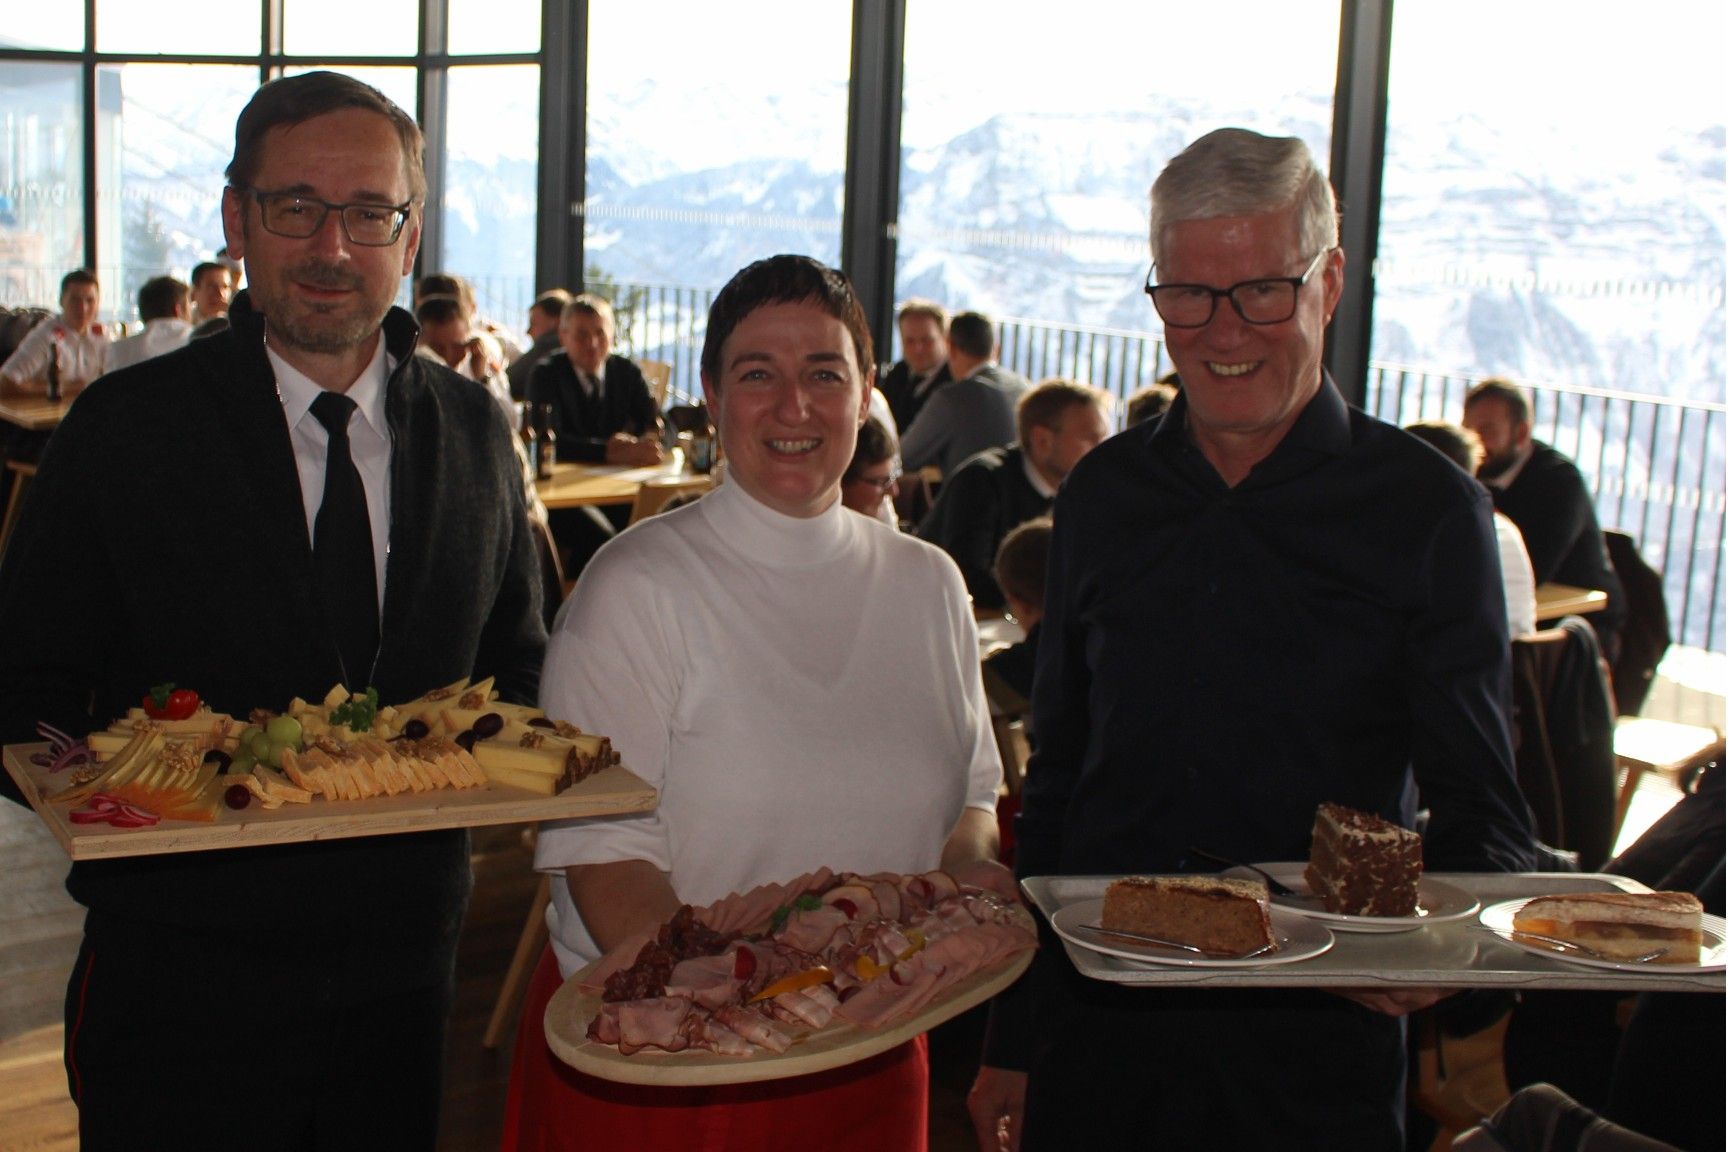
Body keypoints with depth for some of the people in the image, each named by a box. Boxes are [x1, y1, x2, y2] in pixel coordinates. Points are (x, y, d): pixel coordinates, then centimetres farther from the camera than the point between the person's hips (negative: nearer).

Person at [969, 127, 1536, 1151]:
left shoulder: (1428, 509, -5)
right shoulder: (1103, 496, 5)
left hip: (1317, 1051, -3)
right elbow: (1057, 781, 10)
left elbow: (1483, 814, -3)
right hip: (1098, 1025, 3)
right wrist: (1011, 1040, 9)